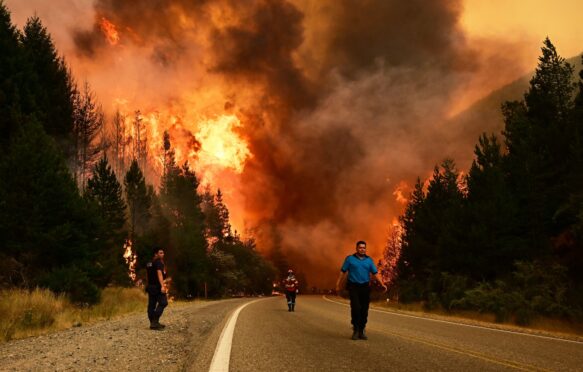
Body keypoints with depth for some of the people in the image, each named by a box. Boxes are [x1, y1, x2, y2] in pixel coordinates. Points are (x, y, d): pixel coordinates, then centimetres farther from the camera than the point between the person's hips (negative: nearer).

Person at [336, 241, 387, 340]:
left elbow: (375, 273, 7)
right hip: (353, 287, -3)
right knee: (355, 308, -14)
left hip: (365, 287, 3)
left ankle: (361, 332, 13)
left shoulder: (369, 260, 11)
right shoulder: (350, 259, 4)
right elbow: (343, 272, 4)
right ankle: (355, 330, -2)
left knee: (364, 310, 3)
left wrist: (382, 284, -5)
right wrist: (338, 284, -2)